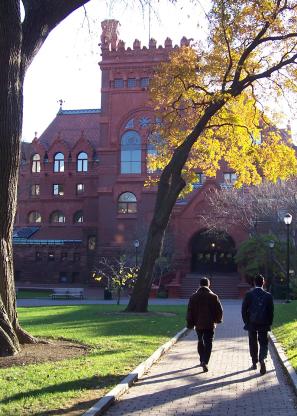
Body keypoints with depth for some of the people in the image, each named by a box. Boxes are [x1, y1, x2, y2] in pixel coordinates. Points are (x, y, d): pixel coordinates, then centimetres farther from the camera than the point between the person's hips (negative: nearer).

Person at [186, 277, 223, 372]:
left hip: (198, 324, 3)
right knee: (208, 343, -2)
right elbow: (219, 310, -4)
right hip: (210, 324, -2)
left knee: (200, 342, 20)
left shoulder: (193, 297, 0)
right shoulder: (213, 296, -6)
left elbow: (189, 311, -1)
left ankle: (202, 360, 30)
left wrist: (190, 324, 5)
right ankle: (205, 362, -16)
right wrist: (217, 319, 14)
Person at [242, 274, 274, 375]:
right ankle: (262, 360, -17)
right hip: (263, 324, 0)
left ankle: (254, 363, 21)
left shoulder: (249, 294, -6)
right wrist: (269, 324, 8)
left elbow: (244, 309, -4)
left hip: (251, 323, 0)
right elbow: (271, 311, -1)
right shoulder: (268, 296, -4)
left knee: (253, 343, 14)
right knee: (263, 343, 6)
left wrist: (246, 321, 7)